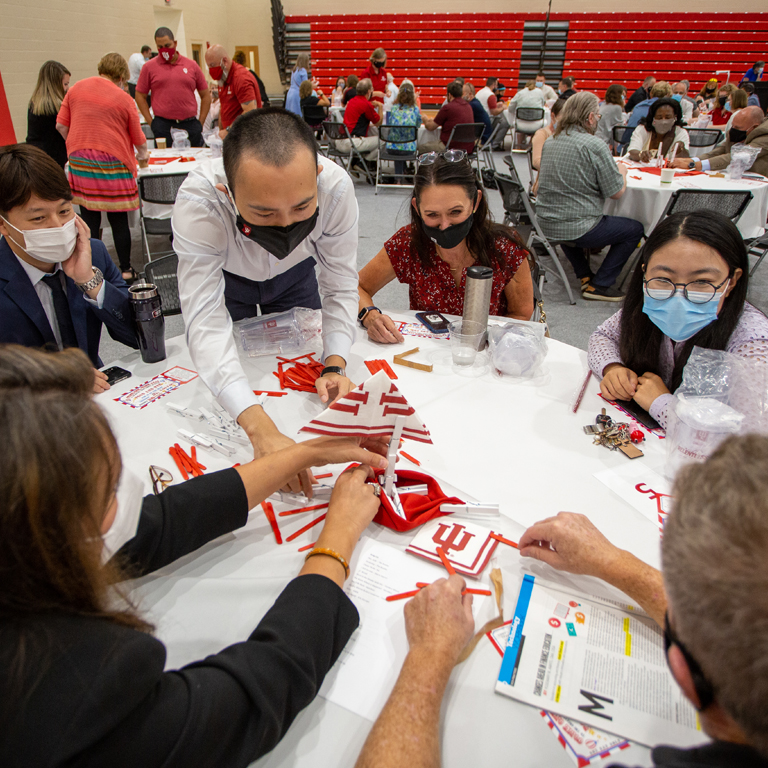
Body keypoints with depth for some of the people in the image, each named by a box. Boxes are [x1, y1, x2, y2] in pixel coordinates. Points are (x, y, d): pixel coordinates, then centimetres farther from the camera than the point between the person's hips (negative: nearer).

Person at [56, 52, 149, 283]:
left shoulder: (76, 89, 8)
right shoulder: (123, 99, -1)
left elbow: (61, 125, 8)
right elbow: (138, 138, 4)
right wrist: (143, 156, 24)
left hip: (80, 160, 3)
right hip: (113, 163, -3)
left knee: (89, 218, 6)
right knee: (119, 219, 4)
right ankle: (125, 270, 12)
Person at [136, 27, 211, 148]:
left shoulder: (192, 65, 10)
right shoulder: (149, 67, 7)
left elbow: (205, 95, 14)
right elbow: (140, 96, 9)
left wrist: (200, 123, 5)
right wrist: (151, 122, -1)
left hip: (190, 124, 1)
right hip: (163, 125, -1)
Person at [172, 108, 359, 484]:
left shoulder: (336, 187, -38)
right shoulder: (198, 200, -44)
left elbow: (341, 288, -25)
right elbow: (206, 322, -48)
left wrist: (334, 366, -40)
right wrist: (260, 429, -60)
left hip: (295, 274, 1)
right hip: (224, 276, -1)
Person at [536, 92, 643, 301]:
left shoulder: (550, 142, 7)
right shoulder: (594, 146, -14)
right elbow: (616, 192, -9)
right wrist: (622, 170, 12)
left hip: (546, 225, 7)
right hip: (576, 229, -7)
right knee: (635, 229, 11)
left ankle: (585, 276, 33)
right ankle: (598, 286, 8)